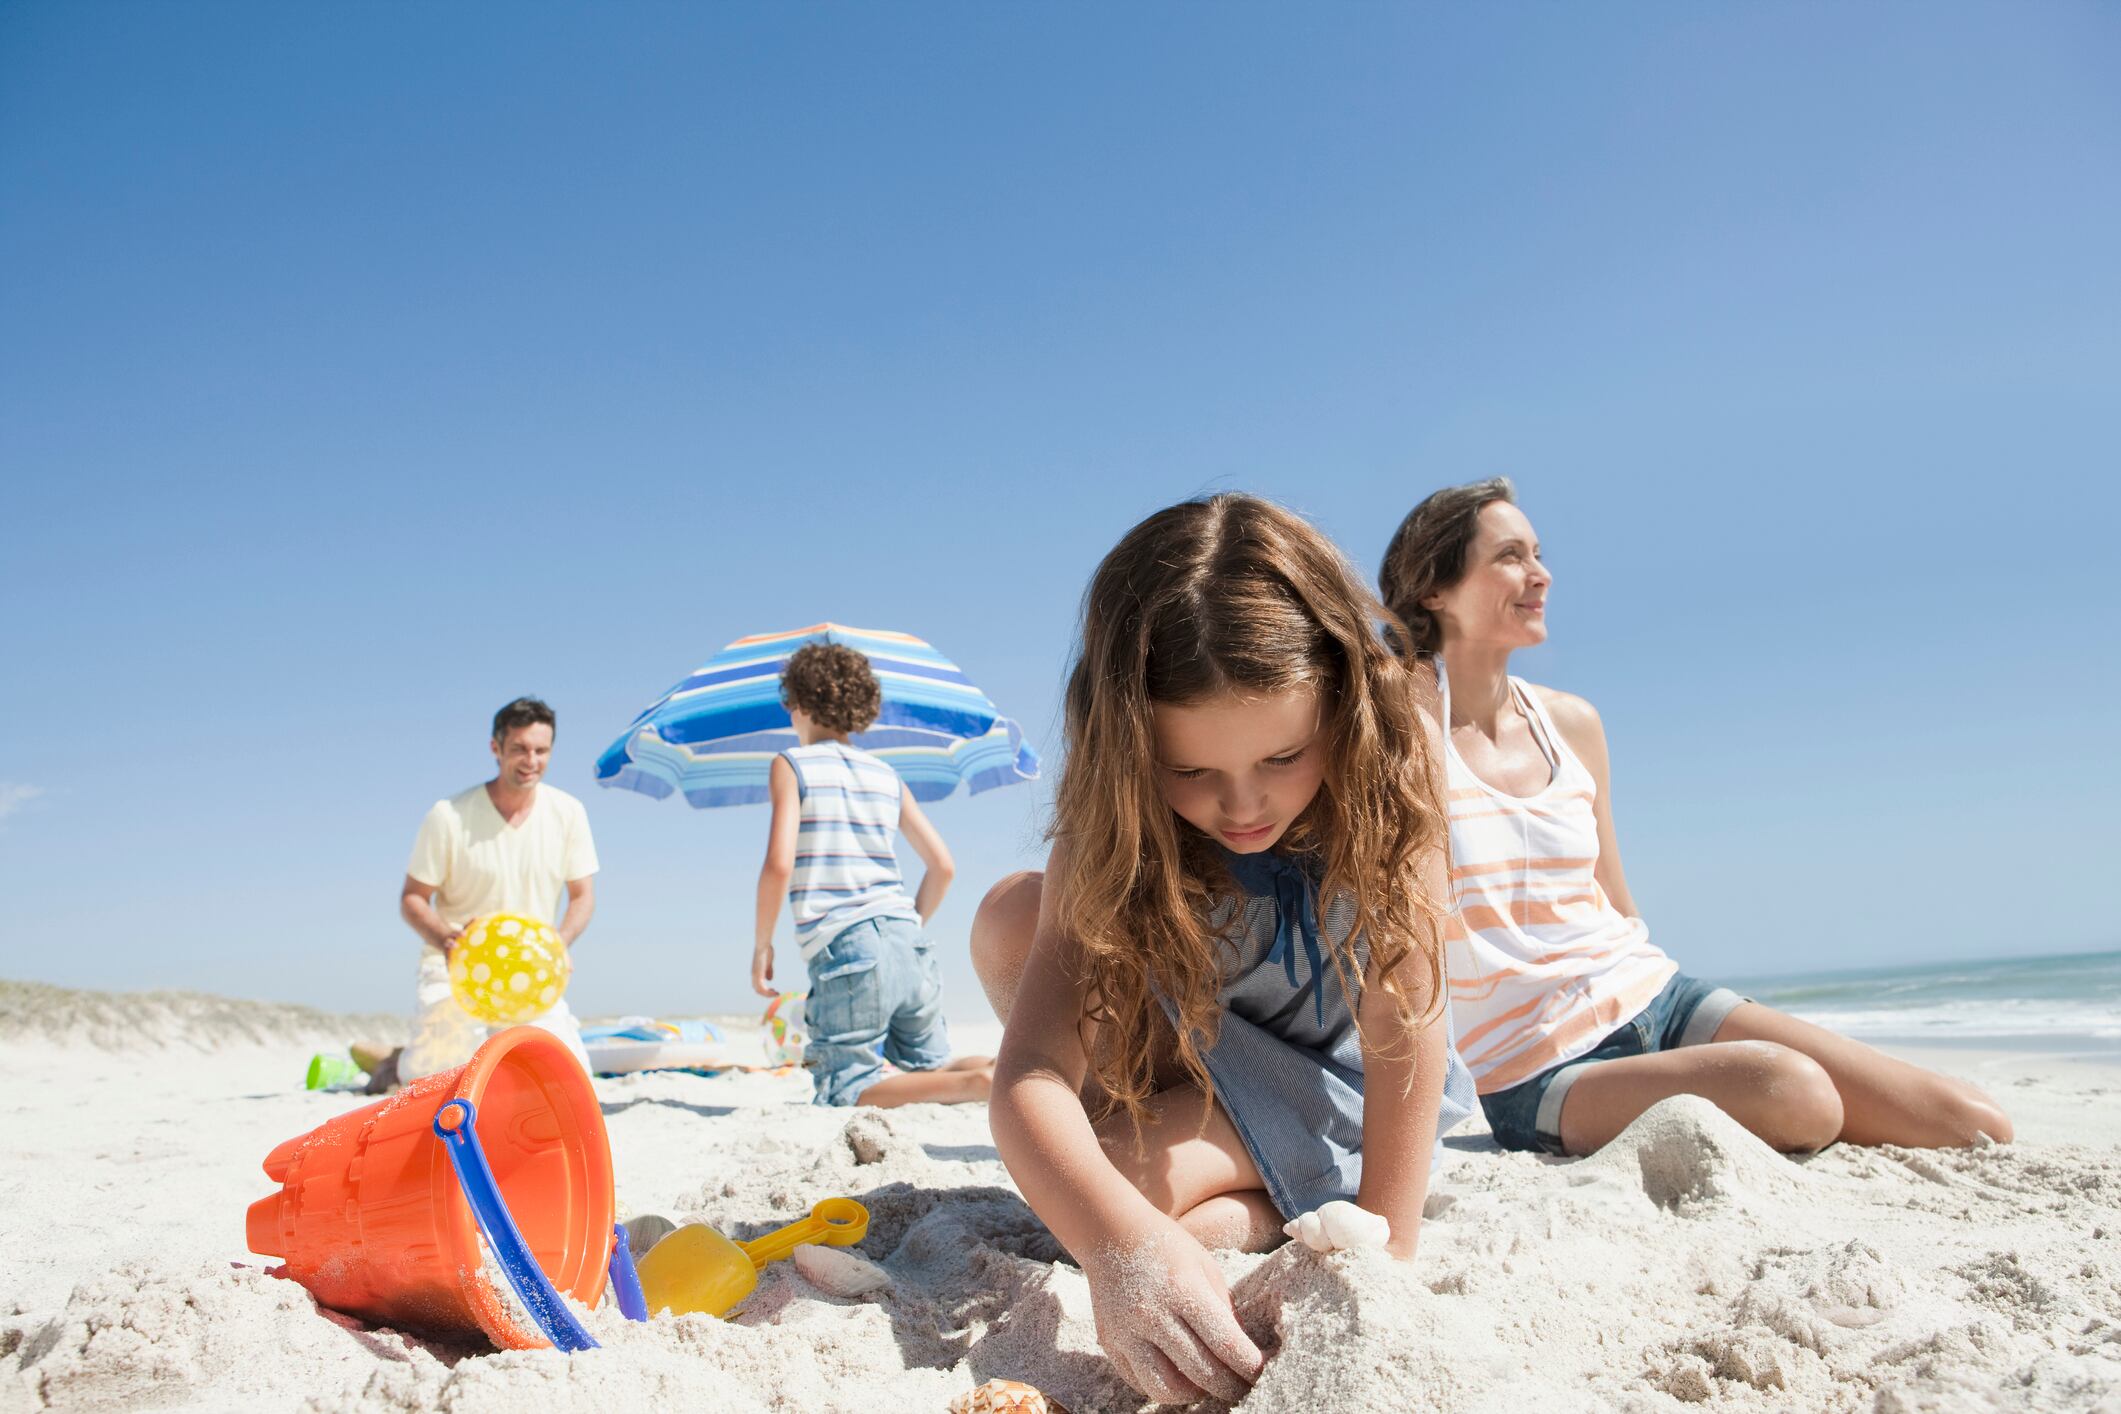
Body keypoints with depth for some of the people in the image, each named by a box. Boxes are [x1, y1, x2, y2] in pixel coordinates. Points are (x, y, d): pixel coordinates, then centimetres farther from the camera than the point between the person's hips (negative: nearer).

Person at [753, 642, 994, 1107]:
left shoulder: (790, 766, 2)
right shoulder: (886, 775, 17)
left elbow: (779, 865, -11)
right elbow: (942, 866, 15)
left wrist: (761, 943, 2)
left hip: (845, 950, -5)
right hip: (909, 944, 6)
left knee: (845, 1093, 2)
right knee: (934, 1070, 20)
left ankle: (980, 1083, -21)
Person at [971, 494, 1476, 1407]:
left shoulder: (1390, 767, -28)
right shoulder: (1109, 819, -27)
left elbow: (1406, 1023, -29)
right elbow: (1030, 1072, -37)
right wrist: (1122, 1243, -55)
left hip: (1336, 1087, -2)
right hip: (1188, 1045, 3)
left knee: (1128, 1176, -29)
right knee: (1013, 917, -22)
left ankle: (1271, 1210, 1)